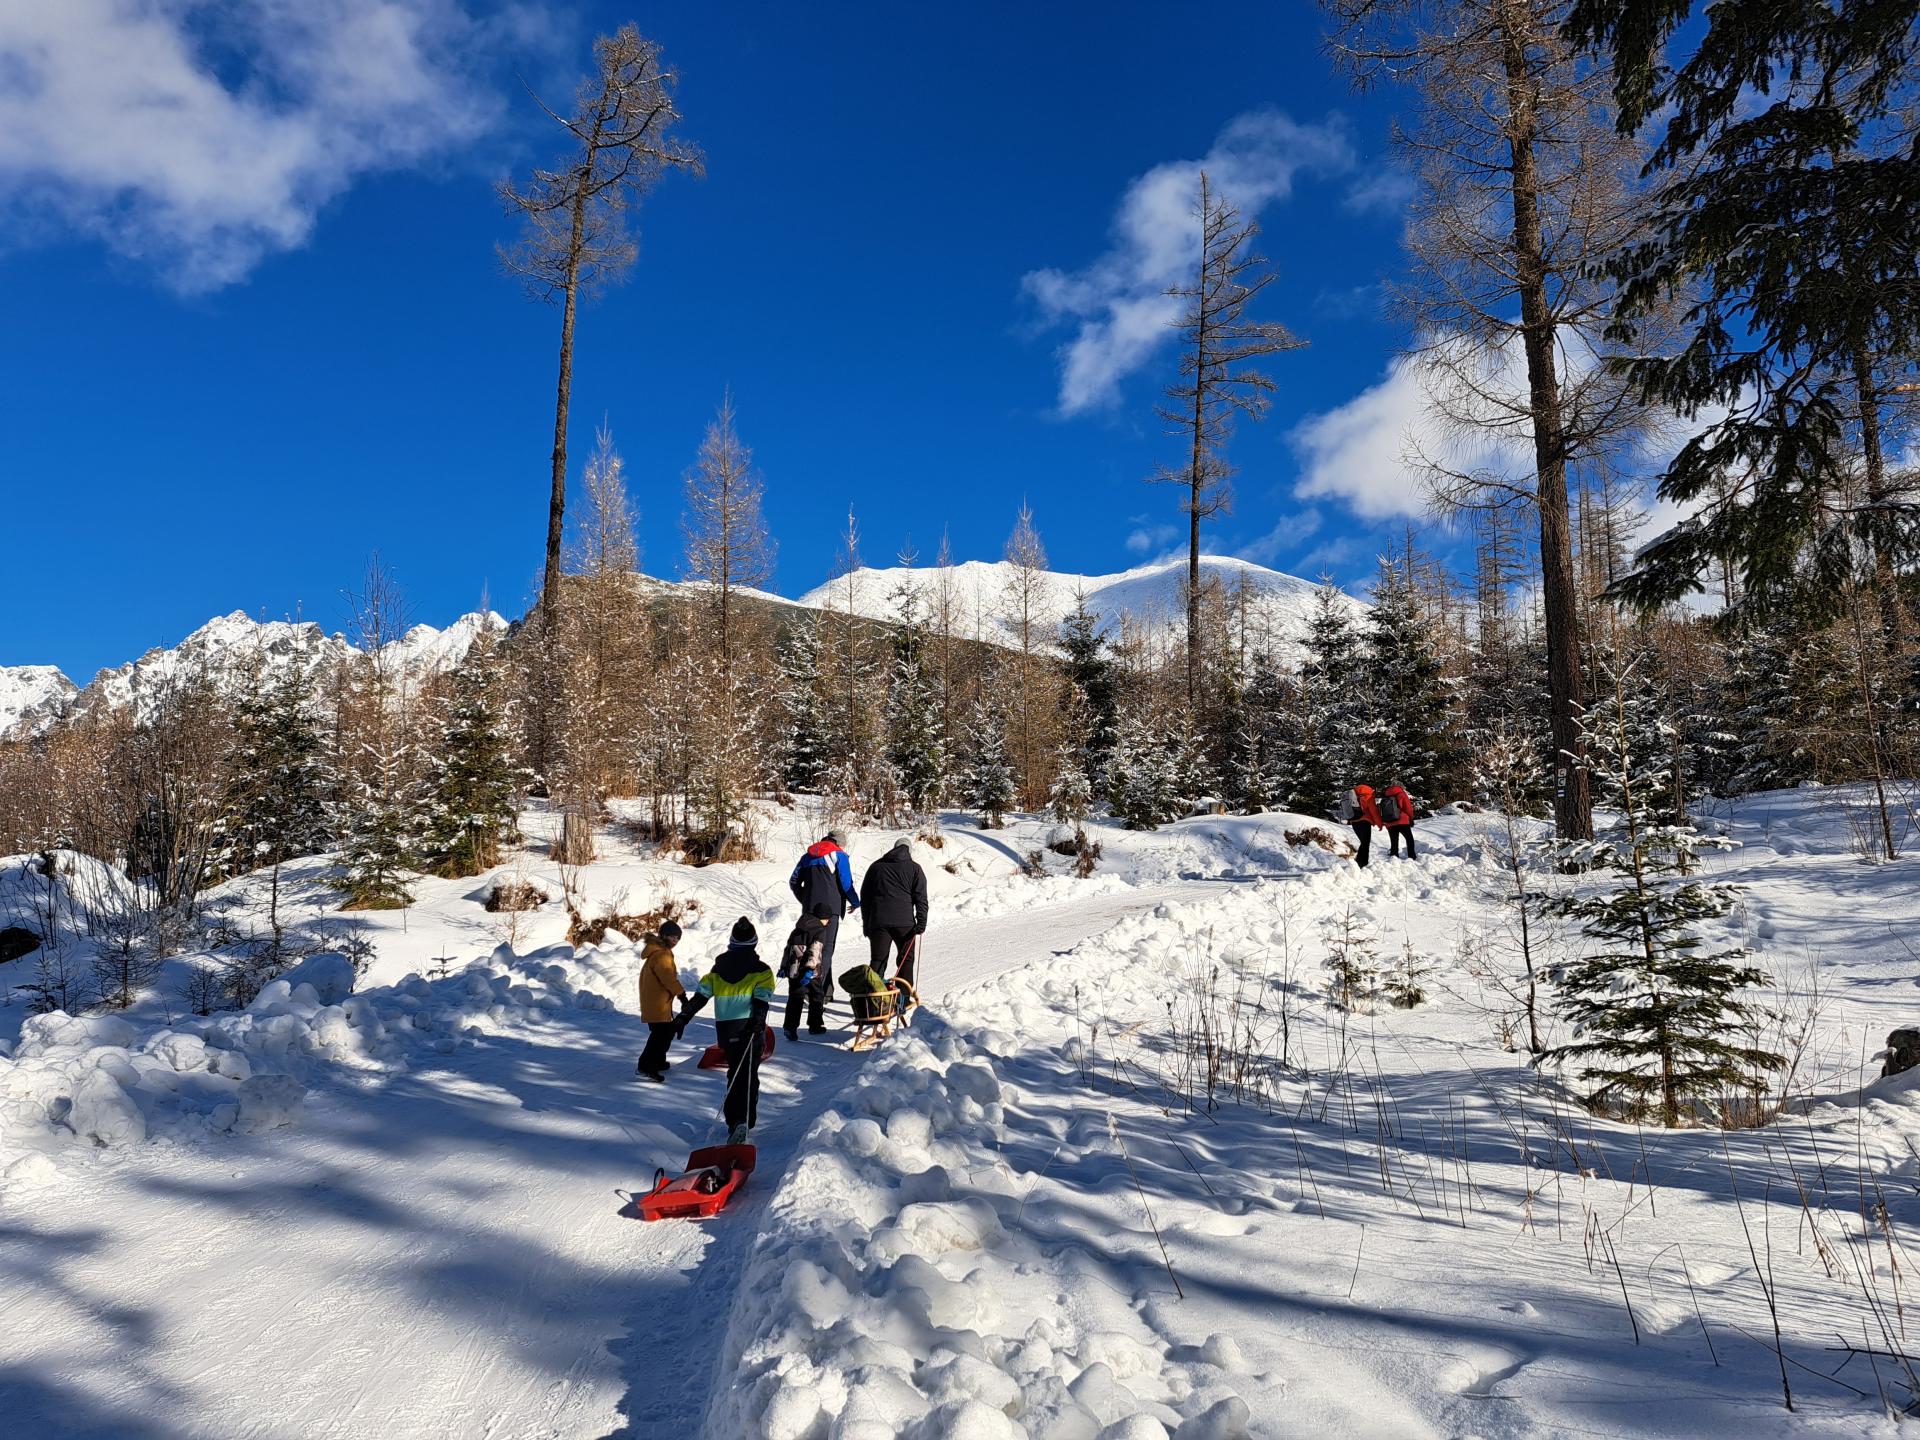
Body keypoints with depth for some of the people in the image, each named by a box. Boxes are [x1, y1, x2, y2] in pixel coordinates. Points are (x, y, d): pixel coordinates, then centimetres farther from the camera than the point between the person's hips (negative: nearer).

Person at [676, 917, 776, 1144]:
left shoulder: (719, 967, 8)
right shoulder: (761, 970, -3)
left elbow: (700, 996, 4)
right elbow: (762, 1001, -14)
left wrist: (683, 1018, 8)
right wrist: (757, 1024, -21)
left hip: (724, 1028, 4)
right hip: (748, 1029, -3)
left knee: (735, 1072, 19)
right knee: (748, 1074, 0)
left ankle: (736, 1120, 16)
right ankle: (744, 1120, -16)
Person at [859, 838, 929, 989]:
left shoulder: (876, 866, 17)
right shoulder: (914, 868, 8)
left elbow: (864, 897, 16)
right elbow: (921, 898, -1)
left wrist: (866, 924, 18)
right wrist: (922, 922, -2)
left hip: (878, 921, 2)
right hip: (904, 921, -2)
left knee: (878, 960, 5)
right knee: (906, 960, 8)